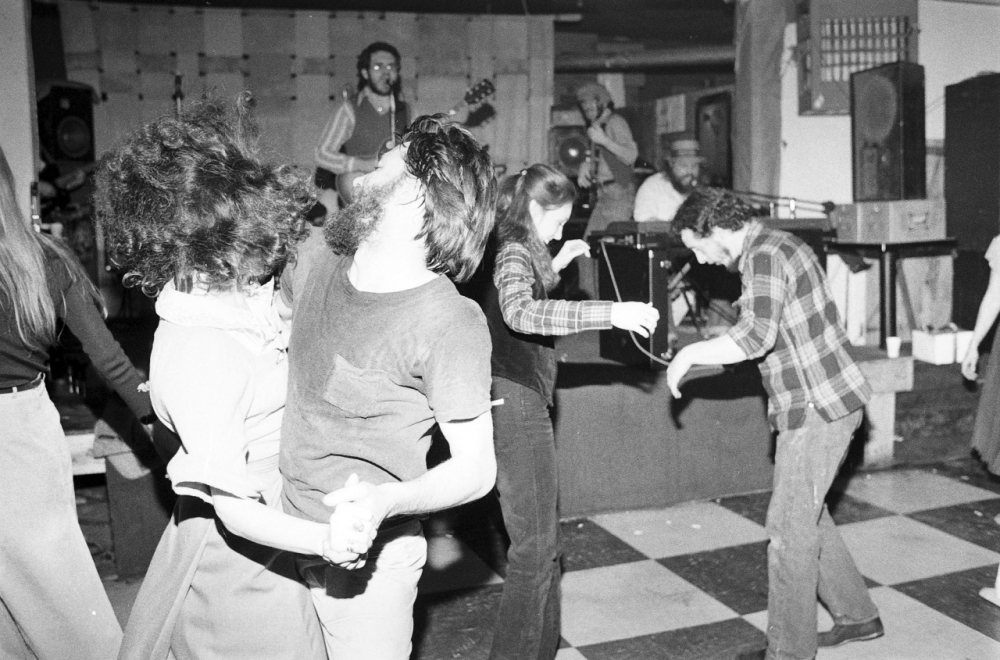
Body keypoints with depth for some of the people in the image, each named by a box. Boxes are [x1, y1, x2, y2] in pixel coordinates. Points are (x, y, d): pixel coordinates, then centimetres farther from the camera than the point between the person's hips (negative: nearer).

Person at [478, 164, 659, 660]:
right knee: (535, 547, -6)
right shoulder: (514, 251, -13)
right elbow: (520, 314, -34)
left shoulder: (513, 249, 17)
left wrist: (554, 266, 23)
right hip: (515, 402, -10)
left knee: (543, 543, 16)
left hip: (521, 403, 10)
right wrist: (609, 313, -39)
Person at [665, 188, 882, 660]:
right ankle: (857, 616, 33)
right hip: (827, 403, 10)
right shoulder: (778, 244, 13)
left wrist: (691, 353, -20)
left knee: (790, 528, -1)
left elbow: (756, 335, -31)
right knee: (807, 515, 20)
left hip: (817, 409, -10)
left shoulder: (763, 255, -17)